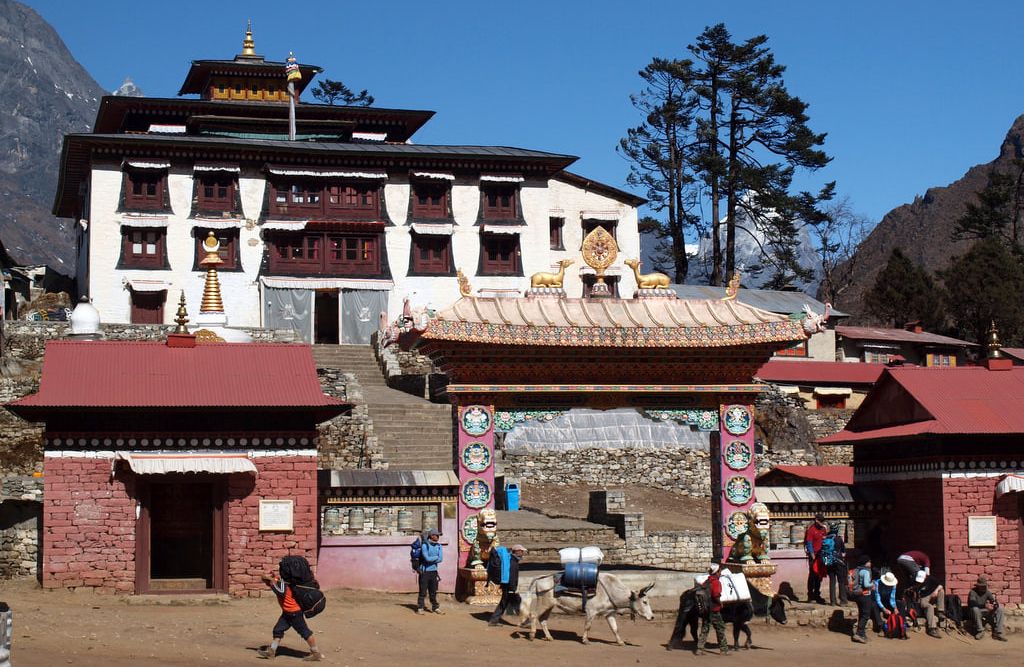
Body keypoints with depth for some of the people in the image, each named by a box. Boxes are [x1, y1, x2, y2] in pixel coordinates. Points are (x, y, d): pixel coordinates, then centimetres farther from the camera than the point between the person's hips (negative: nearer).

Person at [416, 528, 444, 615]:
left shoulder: (438, 546, 7)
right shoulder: (425, 545, -11)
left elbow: (440, 559, -2)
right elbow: (427, 558, -21)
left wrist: (431, 559, -13)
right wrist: (436, 557, -5)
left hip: (434, 571, 5)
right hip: (425, 571, -5)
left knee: (433, 591, 9)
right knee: (423, 591, -3)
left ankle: (435, 607, 16)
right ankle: (420, 608, 3)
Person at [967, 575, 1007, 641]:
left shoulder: (987, 592, 2)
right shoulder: (973, 592, -17)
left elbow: (993, 601, -4)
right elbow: (973, 603, -32)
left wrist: (995, 604, -30)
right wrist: (985, 605, -45)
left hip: (985, 611, 5)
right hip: (976, 612, -5)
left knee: (1000, 609, -15)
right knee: (975, 609, -40)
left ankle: (998, 632, -20)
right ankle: (980, 631, -26)